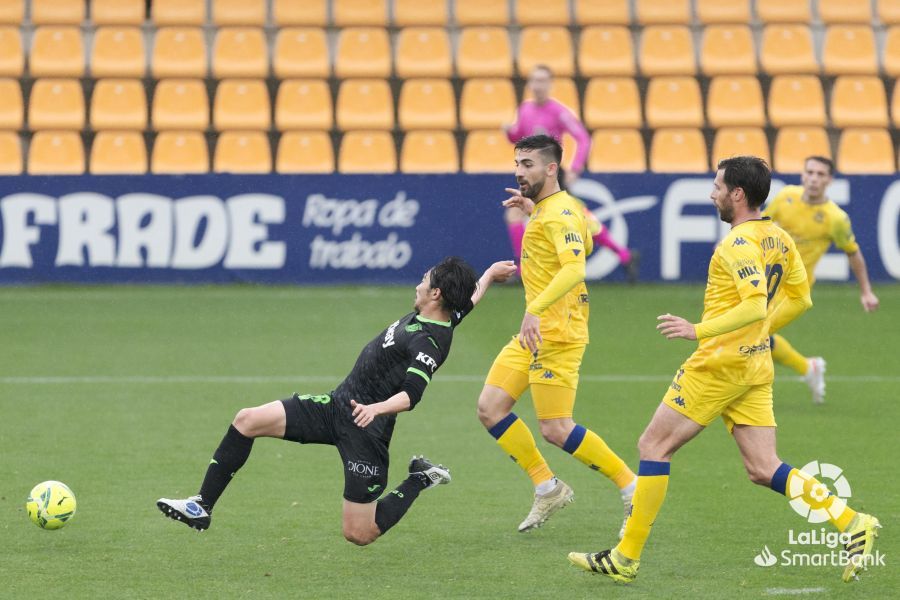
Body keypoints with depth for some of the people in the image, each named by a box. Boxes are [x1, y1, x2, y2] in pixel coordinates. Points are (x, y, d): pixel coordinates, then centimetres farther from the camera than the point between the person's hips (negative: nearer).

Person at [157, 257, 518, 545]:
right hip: (338, 404, 9)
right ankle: (202, 506, 2)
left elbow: (410, 395, -32)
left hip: (365, 429, -9)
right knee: (247, 421, -3)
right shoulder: (425, 318, 6)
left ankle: (419, 481, 14)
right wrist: (488, 277, 43)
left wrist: (377, 408, -50)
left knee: (359, 535, -7)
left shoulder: (430, 343, -20)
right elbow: (467, 301, 26)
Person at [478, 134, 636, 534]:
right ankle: (547, 489, 13)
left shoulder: (558, 213, -17)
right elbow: (585, 242, 31)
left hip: (557, 333, -10)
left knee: (556, 431, -9)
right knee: (490, 408, 4)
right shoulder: (548, 208, 13)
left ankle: (631, 489, 5)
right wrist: (532, 210, 23)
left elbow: (575, 268, -33)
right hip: (535, 333, 10)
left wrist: (535, 310, -44)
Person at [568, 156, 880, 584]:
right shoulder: (778, 239, 11)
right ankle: (851, 522, -9)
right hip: (755, 367, 9)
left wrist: (698, 331, -26)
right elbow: (799, 299, 18)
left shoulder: (739, 244, -17)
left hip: (720, 363, -9)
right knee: (763, 470, 6)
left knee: (654, 446, 1)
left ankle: (626, 557, 3)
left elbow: (755, 305, -28)